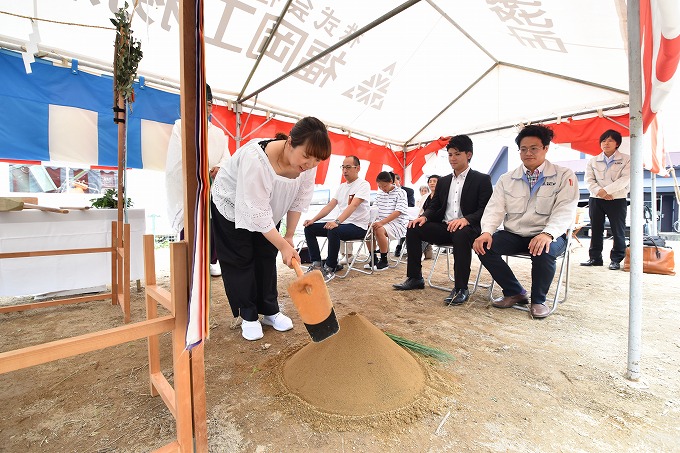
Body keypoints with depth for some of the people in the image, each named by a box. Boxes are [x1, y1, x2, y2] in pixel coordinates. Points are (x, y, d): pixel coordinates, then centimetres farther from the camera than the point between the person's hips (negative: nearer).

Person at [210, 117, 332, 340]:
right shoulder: (255, 159, -41)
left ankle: (270, 311, 20)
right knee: (241, 260, -1)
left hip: (268, 209, 5)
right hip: (232, 206, -4)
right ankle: (248, 316, 15)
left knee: (267, 257, 7)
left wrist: (289, 236, -5)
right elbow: (257, 212, -36)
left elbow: (299, 201, -10)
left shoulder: (308, 163, -22)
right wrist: (283, 246, -30)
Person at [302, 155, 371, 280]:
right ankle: (316, 264, -2)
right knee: (309, 228, -3)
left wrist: (337, 221, -38)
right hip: (340, 223, 8)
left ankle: (330, 268, -19)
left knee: (333, 231, -37)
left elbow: (353, 206, -24)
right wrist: (313, 219, -2)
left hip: (358, 226, -8)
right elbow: (330, 206, 11)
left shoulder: (363, 184, -8)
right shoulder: (342, 186, 16)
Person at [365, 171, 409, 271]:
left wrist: (382, 222, -28)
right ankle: (374, 258, 0)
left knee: (379, 230, -32)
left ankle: (384, 261, -17)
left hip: (397, 223, -7)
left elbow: (398, 212, -18)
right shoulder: (380, 194, 13)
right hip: (382, 223, 7)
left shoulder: (400, 193, -6)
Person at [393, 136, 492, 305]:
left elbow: (485, 209, -8)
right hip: (444, 227, 5)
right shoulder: (443, 181, 18)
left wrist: (466, 219, -29)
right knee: (413, 229, -16)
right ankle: (415, 278, -7)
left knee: (461, 234, -39)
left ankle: (461, 288, -26)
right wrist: (424, 216, -10)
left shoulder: (482, 180, 1)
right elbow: (434, 206, 14)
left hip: (468, 228, -5)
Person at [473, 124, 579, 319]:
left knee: (544, 251, -36)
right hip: (513, 235, 3)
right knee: (484, 246, -23)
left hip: (547, 236, -3)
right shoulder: (507, 179, 10)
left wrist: (547, 234, -32)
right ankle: (514, 292, 0)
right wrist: (487, 232, -21)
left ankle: (538, 300, -6)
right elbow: (495, 208, 0)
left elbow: (565, 211, -11)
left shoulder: (564, 176, 2)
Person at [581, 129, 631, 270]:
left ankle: (616, 259, 8)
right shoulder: (593, 161, 11)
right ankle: (595, 257, 11)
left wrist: (606, 190, -18)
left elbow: (625, 179, -8)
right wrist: (599, 191, -14)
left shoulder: (626, 160, 4)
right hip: (596, 199, 2)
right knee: (596, 229, 5)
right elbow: (589, 180, 2)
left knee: (618, 231, 0)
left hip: (617, 200, -2)